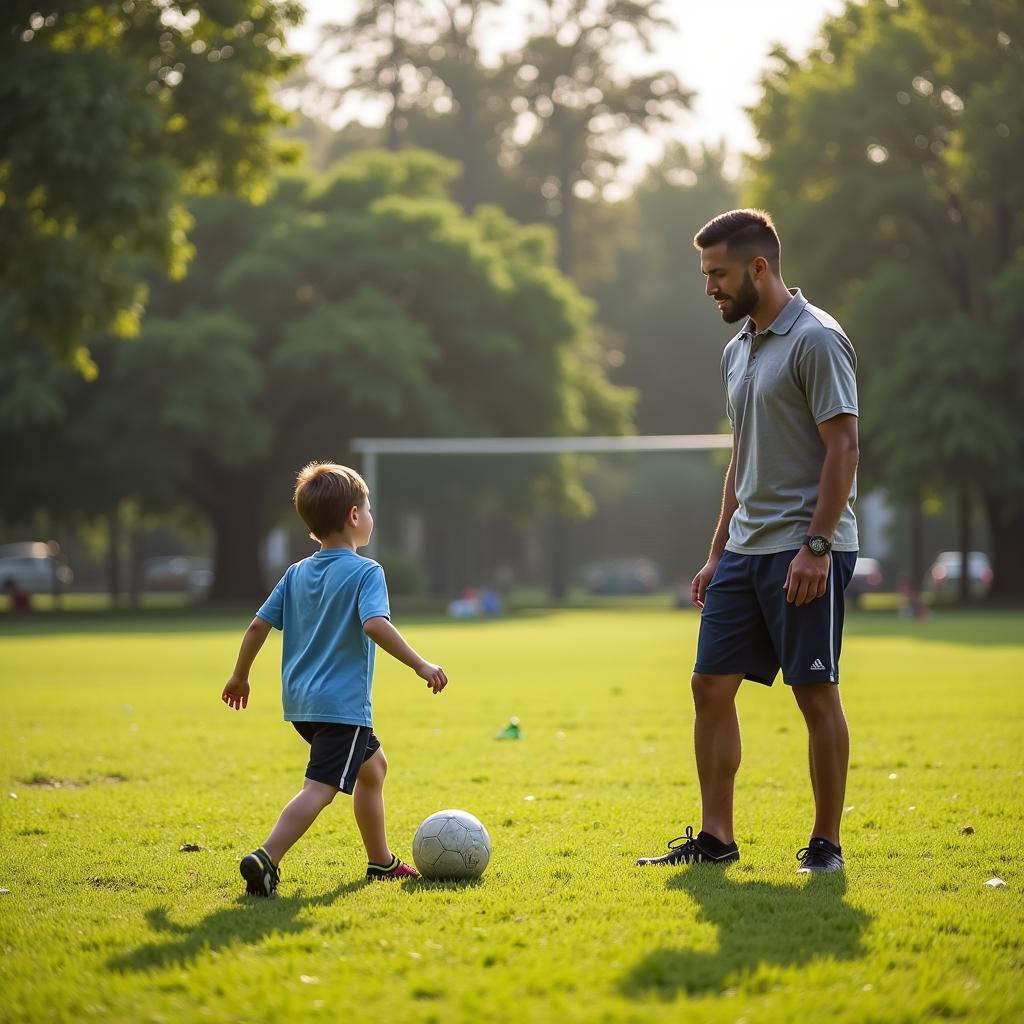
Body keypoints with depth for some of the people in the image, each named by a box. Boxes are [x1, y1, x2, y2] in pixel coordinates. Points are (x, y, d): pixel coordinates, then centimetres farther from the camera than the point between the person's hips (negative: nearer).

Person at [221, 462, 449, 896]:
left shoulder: (296, 574, 11)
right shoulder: (365, 572, -9)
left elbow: (258, 624, 10)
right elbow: (376, 624, -25)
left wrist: (240, 676, 21)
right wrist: (419, 664, -25)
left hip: (301, 699, 9)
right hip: (343, 703, -9)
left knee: (372, 766, 26)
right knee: (320, 787, -16)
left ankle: (381, 862, 34)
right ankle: (266, 858, -33)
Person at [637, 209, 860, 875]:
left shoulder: (816, 339, -10)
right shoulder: (739, 350, 16)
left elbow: (843, 449, -15)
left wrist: (815, 545, -20)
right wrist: (718, 554, 20)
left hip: (807, 552, -8)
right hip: (746, 548, 9)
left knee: (816, 694, -3)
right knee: (712, 687, 4)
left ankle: (827, 845, 6)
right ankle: (715, 840, 10)